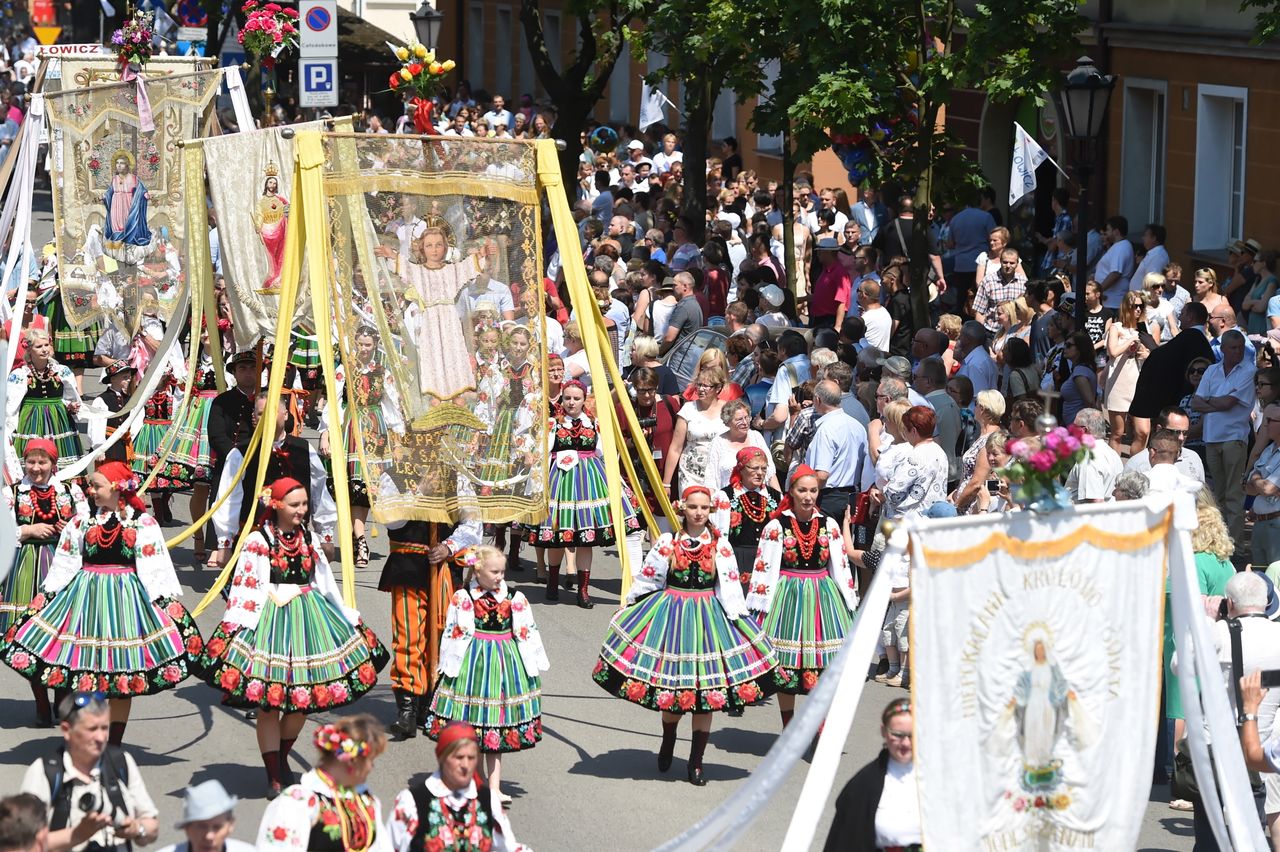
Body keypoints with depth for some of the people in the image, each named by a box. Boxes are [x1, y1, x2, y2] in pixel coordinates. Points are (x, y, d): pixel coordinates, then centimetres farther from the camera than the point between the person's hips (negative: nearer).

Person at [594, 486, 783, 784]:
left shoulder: (720, 546, 0)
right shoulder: (667, 542, -1)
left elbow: (730, 588, 0)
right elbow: (646, 580, 6)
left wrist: (739, 621, -4)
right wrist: (629, 608, 10)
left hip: (709, 618, 0)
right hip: (671, 612, 0)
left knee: (705, 691, 1)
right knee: (673, 690, 5)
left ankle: (696, 762, 9)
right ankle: (668, 743, 34)